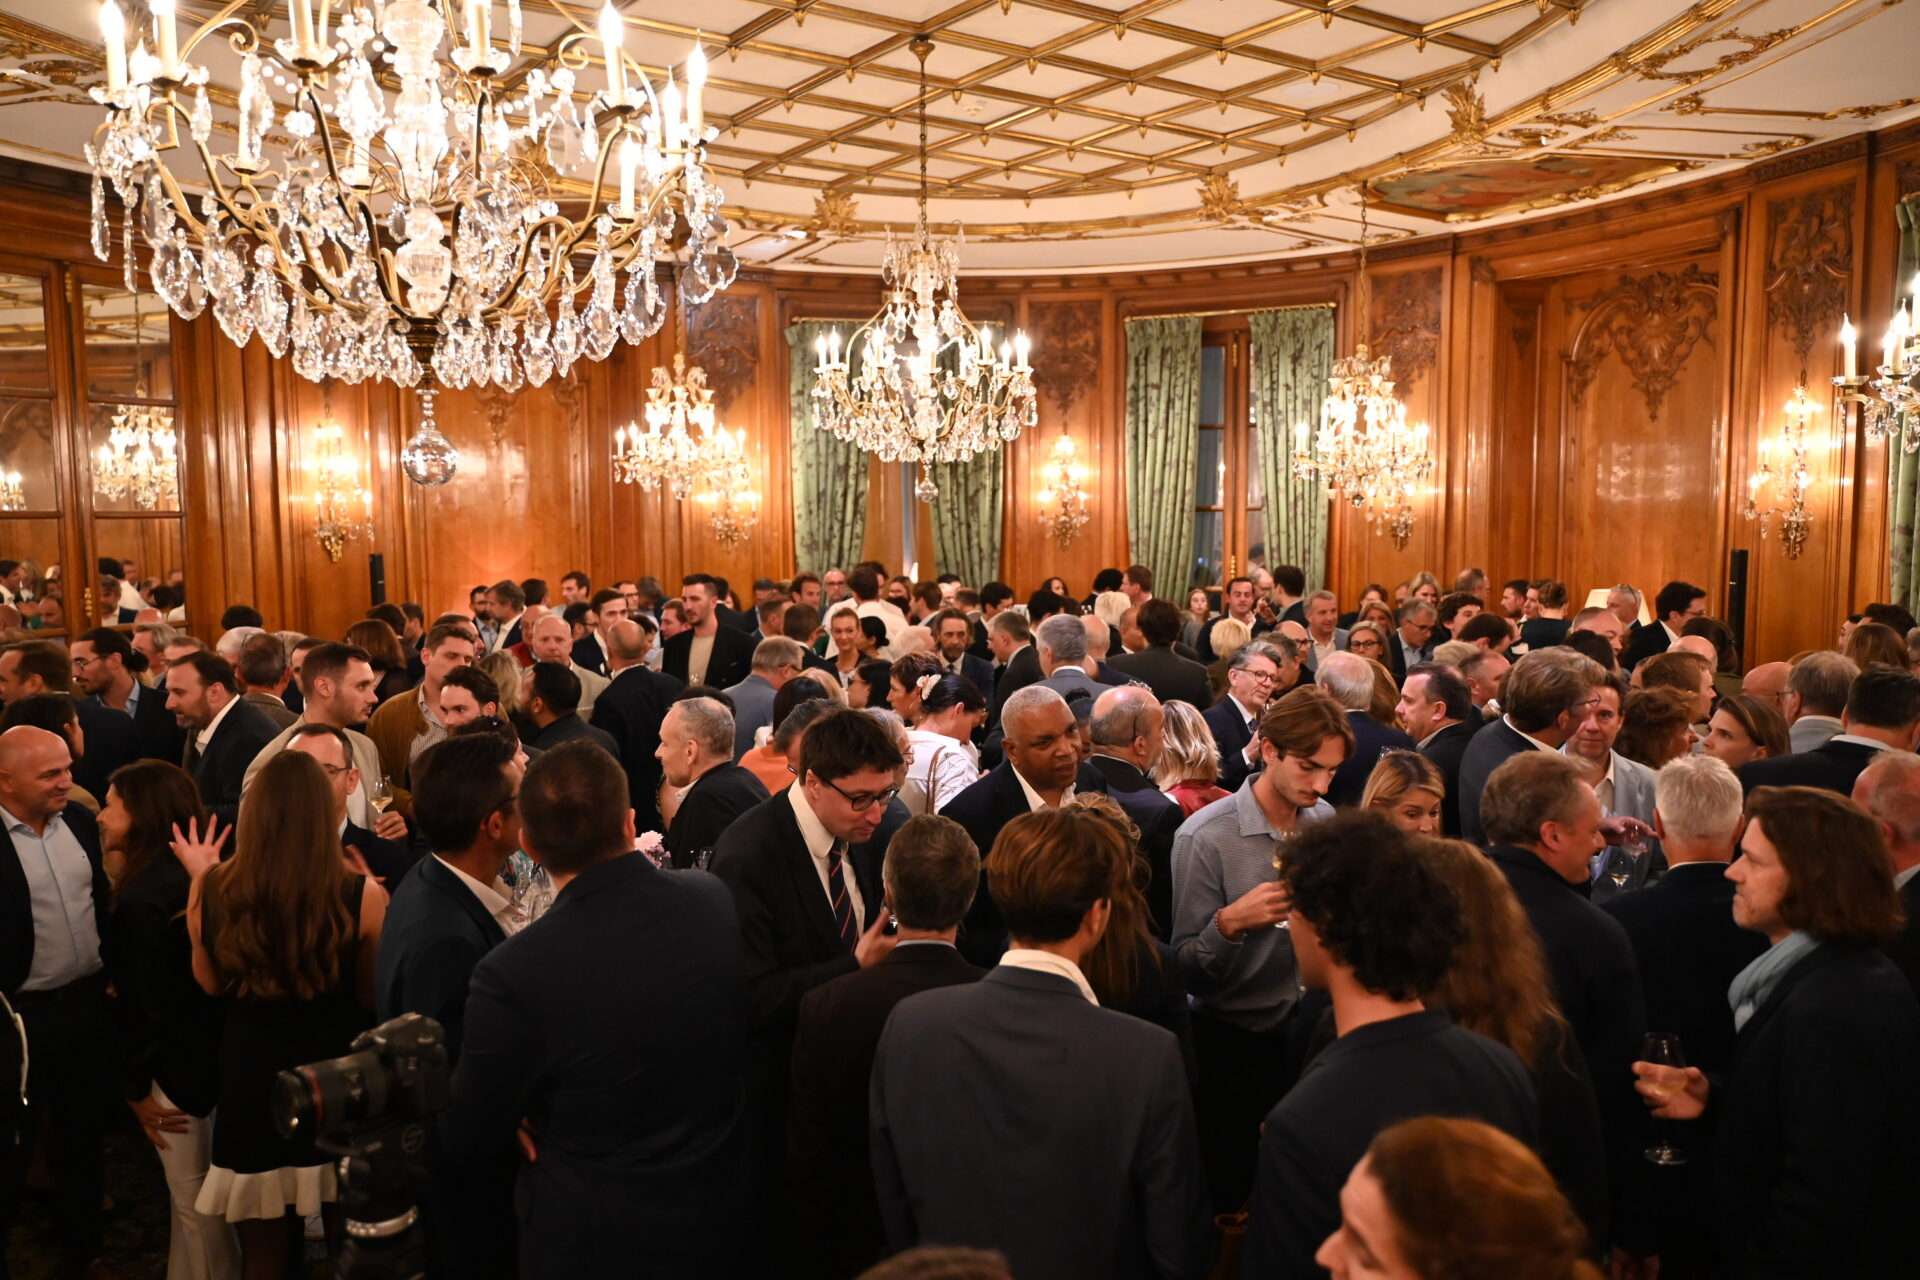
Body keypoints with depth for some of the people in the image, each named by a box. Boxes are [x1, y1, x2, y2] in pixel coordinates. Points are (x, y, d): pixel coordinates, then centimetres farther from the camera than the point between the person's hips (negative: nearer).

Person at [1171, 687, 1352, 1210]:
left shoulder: (1327, 821, -1)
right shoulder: (1205, 836, -18)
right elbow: (1186, 968, -17)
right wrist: (1230, 922, -34)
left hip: (1307, 1029, 5)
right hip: (1234, 1043, -4)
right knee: (1232, 1191, 10)